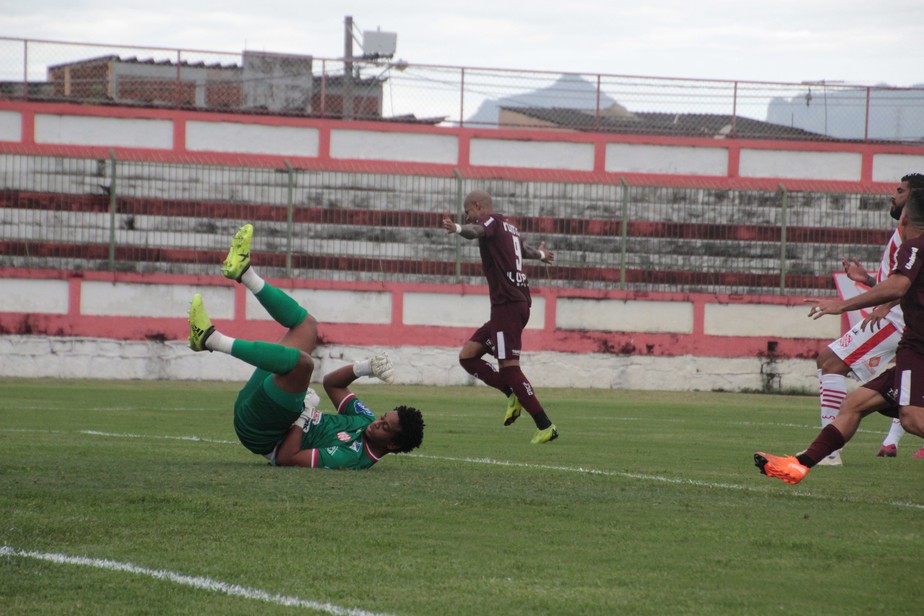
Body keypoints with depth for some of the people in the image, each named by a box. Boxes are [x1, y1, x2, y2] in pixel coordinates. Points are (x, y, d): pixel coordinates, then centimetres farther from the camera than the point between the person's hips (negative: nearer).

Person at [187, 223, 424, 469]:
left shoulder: (352, 456, -27)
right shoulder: (366, 420, -1)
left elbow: (284, 458, -32)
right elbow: (331, 383, 10)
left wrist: (301, 416, -24)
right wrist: (365, 368, -6)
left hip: (258, 431, -9)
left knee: (302, 361, -36)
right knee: (306, 325, 15)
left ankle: (211, 339, -26)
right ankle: (243, 272, 9)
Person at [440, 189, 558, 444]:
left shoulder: (492, 220, -3)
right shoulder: (510, 227, 23)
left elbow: (476, 231, -30)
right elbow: (524, 249, 46)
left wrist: (457, 228, -52)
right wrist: (541, 254, 69)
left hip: (507, 305, -9)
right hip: (519, 302, 9)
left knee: (509, 366, -11)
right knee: (467, 356, 9)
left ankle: (545, 426, -12)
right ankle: (514, 395, 5)